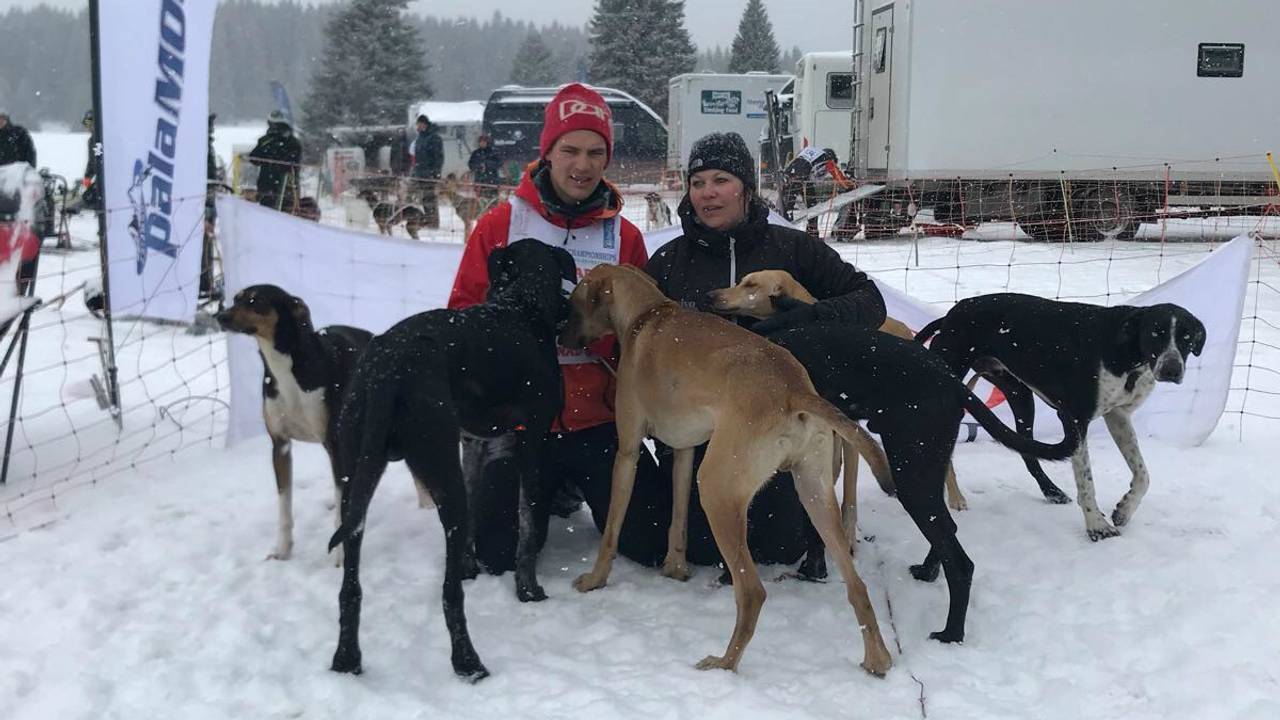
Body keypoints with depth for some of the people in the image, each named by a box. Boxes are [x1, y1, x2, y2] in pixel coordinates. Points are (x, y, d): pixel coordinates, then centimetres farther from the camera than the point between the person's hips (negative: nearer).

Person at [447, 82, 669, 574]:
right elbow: (464, 314, 1)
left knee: (653, 543, -4)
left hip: (598, 419, 1)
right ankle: (550, 495, 28)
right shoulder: (501, 223, 0)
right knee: (499, 556, -5)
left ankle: (573, 491, 27)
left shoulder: (624, 235, 4)